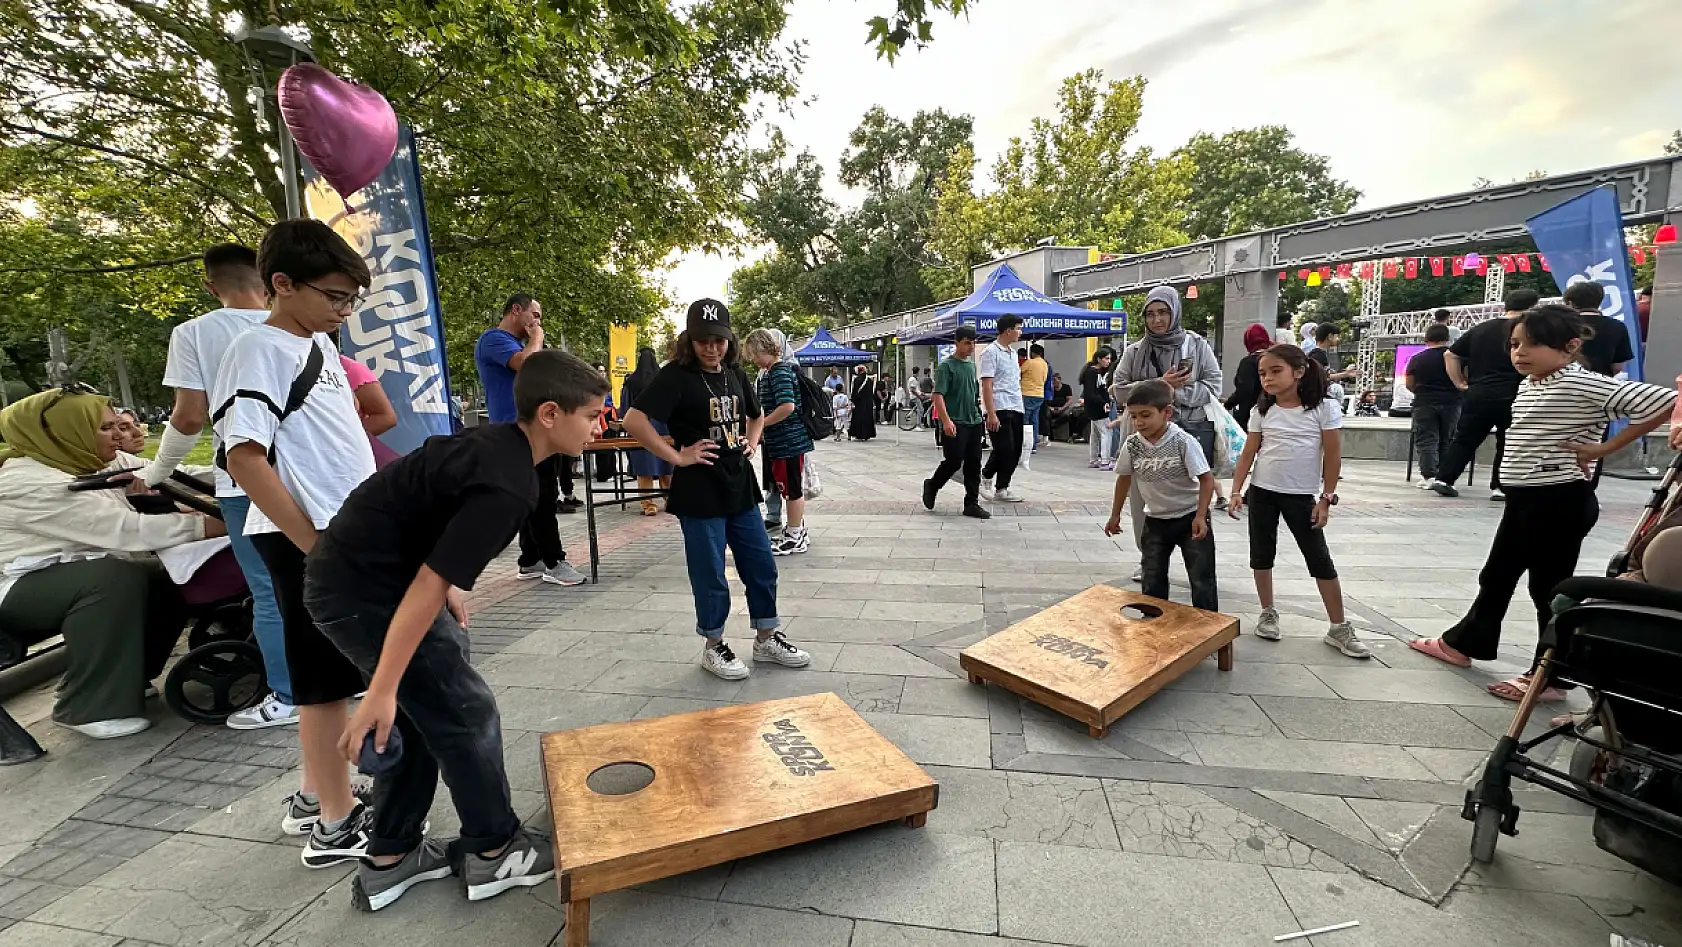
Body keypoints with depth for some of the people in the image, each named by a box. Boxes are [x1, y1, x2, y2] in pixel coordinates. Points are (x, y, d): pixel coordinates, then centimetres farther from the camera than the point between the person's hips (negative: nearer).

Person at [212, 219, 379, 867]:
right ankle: (338, 825, 14)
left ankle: (316, 796, 33)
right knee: (327, 678, 1)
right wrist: (314, 545, -19)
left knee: (330, 674, 17)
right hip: (307, 541, -8)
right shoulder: (260, 350, -12)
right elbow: (243, 457, -18)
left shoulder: (319, 344, 13)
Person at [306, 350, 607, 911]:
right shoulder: (508, 485, -26)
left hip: (356, 571, 10)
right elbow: (428, 585, -27)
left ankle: (389, 859, 30)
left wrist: (448, 581, 23)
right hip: (365, 589, -10)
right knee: (464, 712, 2)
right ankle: (495, 852, 20)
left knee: (423, 713, 17)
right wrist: (381, 691, -22)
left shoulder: (496, 443, 4)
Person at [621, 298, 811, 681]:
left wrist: (752, 443, 9)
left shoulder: (735, 373, 9)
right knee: (710, 574, 5)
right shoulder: (676, 376, -11)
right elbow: (634, 421, -21)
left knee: (762, 564, 12)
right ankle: (713, 647, 25)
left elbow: (756, 415, 26)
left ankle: (767, 639, 29)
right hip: (700, 491, -6)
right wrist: (677, 456, -19)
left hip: (740, 485, 7)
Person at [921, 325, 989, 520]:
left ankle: (972, 503, 12)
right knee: (953, 462, -6)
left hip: (974, 422, 7)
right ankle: (931, 485, 20)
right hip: (955, 424, -7)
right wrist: (946, 420, -25)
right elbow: (938, 395, -16)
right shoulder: (946, 365, -8)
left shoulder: (972, 365, 15)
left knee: (974, 464, 6)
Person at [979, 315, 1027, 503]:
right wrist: (991, 414, -20)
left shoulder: (1012, 353, 19)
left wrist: (1020, 407, 18)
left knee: (1015, 452, 8)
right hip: (1000, 410, -9)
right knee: (1005, 450, -6)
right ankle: (1001, 489, 10)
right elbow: (986, 385, -14)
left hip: (1016, 409, 9)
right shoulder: (991, 352, -8)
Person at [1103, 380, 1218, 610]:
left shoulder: (1184, 442, -21)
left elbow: (1206, 479, -15)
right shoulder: (1132, 445, -9)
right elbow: (1124, 478, 5)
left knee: (1202, 581, 3)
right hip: (1155, 520, 4)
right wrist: (1115, 515, 11)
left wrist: (1200, 517, -22)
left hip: (1190, 517, -3)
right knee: (1152, 583, 9)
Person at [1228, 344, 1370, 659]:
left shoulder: (1324, 408, -6)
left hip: (1302, 495, -2)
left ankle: (1339, 628, 13)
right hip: (1262, 492, 2)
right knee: (1262, 554, 9)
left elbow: (1333, 456, -4)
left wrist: (1326, 498, -6)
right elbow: (1248, 454, 1)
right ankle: (1268, 614, 24)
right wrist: (1236, 491, -6)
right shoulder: (1262, 411, 1)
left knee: (1320, 560, 3)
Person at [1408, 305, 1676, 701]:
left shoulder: (1582, 385, -17)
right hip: (1524, 498, 9)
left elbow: (1663, 401, -26)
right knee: (1496, 576, 19)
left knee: (1549, 587, 2)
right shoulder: (1528, 386, 9)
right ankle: (1463, 643, 33)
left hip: (1560, 501, -9)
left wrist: (1602, 449, -20)